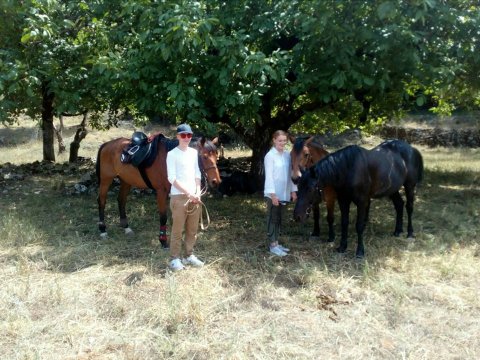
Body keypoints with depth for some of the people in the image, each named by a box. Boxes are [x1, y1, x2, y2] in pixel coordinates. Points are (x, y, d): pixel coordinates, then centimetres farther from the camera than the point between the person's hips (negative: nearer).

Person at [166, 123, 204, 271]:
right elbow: (172, 178, -13)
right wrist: (188, 193, -17)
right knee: (177, 230, -1)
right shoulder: (172, 154, -7)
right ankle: (174, 258, 10)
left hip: (195, 197, 6)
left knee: (193, 229, 12)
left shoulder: (194, 152, 11)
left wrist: (198, 192, -2)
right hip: (179, 196, -6)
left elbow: (197, 174, 13)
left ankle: (189, 255, 25)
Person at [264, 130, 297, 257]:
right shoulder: (270, 156, -12)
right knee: (273, 218, 2)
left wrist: (293, 190, 8)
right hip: (273, 194, -7)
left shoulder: (287, 155, 7)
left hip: (284, 193, 7)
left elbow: (290, 174, 11)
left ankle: (276, 243, 25)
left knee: (279, 218, 14)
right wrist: (273, 194, -20)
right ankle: (272, 245, 10)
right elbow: (269, 176, -16)